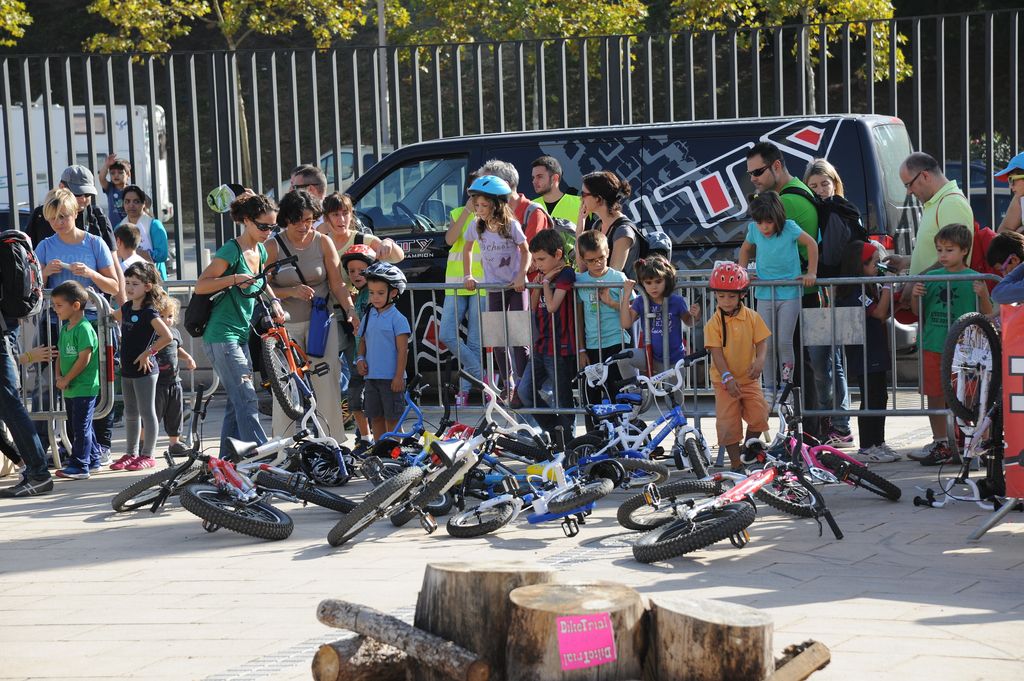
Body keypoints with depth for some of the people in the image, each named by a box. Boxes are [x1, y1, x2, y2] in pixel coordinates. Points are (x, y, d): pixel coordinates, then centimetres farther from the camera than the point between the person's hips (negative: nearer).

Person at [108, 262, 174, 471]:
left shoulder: (149, 312, -16)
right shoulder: (127, 307, 7)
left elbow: (167, 336, -26)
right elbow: (115, 316, 31)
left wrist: (148, 353, -20)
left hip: (144, 369, -8)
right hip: (127, 369, 8)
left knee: (146, 412, 0)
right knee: (130, 413, 15)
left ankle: (147, 455, 8)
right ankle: (131, 454, 25)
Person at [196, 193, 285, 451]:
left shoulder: (260, 251, 11)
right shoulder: (232, 251, -13)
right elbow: (200, 286, -15)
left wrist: (274, 301, 12)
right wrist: (234, 278, -27)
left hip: (241, 335, 9)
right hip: (222, 336, -9)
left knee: (237, 403, 9)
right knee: (247, 400, -14)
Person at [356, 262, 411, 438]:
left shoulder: (397, 318, -9)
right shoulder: (368, 317, 10)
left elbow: (402, 350, -11)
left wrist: (399, 376, -14)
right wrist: (361, 358, 1)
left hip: (391, 378, -6)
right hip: (371, 376, 6)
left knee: (391, 418, 0)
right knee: (375, 417, 12)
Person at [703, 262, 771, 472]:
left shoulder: (752, 317, -1)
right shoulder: (713, 323, -8)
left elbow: (762, 341, -3)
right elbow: (716, 351, -12)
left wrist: (760, 360, -24)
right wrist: (727, 377, -22)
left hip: (748, 378, 2)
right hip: (724, 380, -2)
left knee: (759, 414, -9)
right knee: (728, 422, -3)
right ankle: (736, 462, 10)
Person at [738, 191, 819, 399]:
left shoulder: (789, 228, -12)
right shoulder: (754, 230, -3)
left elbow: (811, 244, -2)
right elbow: (746, 249, 16)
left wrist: (811, 273, -5)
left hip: (789, 294, -3)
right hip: (765, 294, 3)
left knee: (784, 341, -9)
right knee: (767, 345, 3)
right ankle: (769, 388, 12)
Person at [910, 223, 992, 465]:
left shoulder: (974, 279, -2)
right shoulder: (931, 277, 8)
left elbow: (986, 316, -1)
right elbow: (919, 312, 15)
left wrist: (983, 295, -19)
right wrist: (916, 297, -4)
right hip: (932, 346, 4)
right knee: (934, 396, 9)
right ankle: (940, 444, 20)